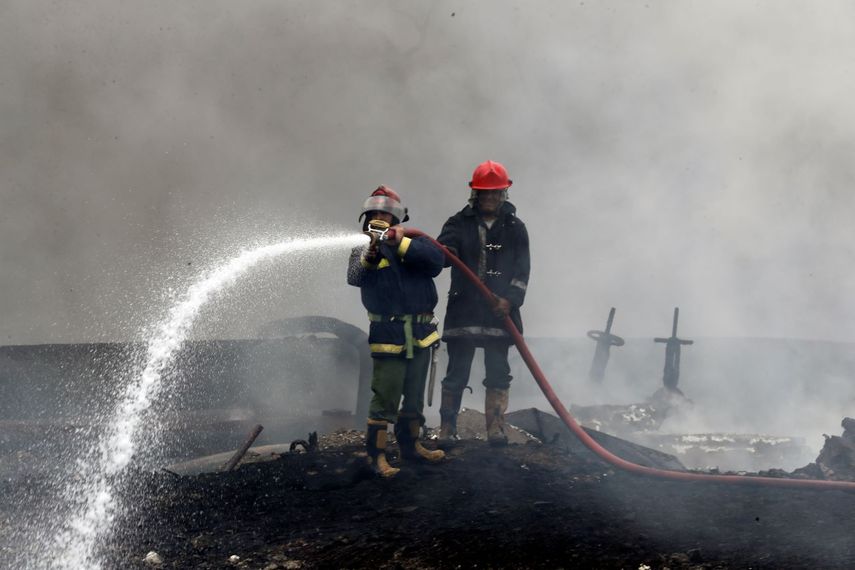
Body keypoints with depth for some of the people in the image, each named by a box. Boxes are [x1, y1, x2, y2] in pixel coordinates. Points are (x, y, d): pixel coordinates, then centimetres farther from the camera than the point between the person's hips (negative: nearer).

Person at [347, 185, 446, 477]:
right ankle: (377, 456, -3)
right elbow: (354, 277, -18)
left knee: (415, 395, 16)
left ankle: (411, 445, 31)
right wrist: (371, 253, -37)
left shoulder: (413, 242, 5)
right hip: (388, 335, -3)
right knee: (385, 398, -8)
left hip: (420, 333, 3)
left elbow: (436, 260, -15)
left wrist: (401, 243, -25)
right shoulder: (363, 250, 2)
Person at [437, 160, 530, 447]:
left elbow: (522, 269, 2)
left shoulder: (515, 228, 8)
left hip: (499, 313, 1)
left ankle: (496, 428, 8)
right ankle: (447, 429, 6)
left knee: (498, 374, 3)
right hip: (463, 310, -1)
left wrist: (510, 299, -13)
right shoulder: (460, 223, 5)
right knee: (457, 374, 2)